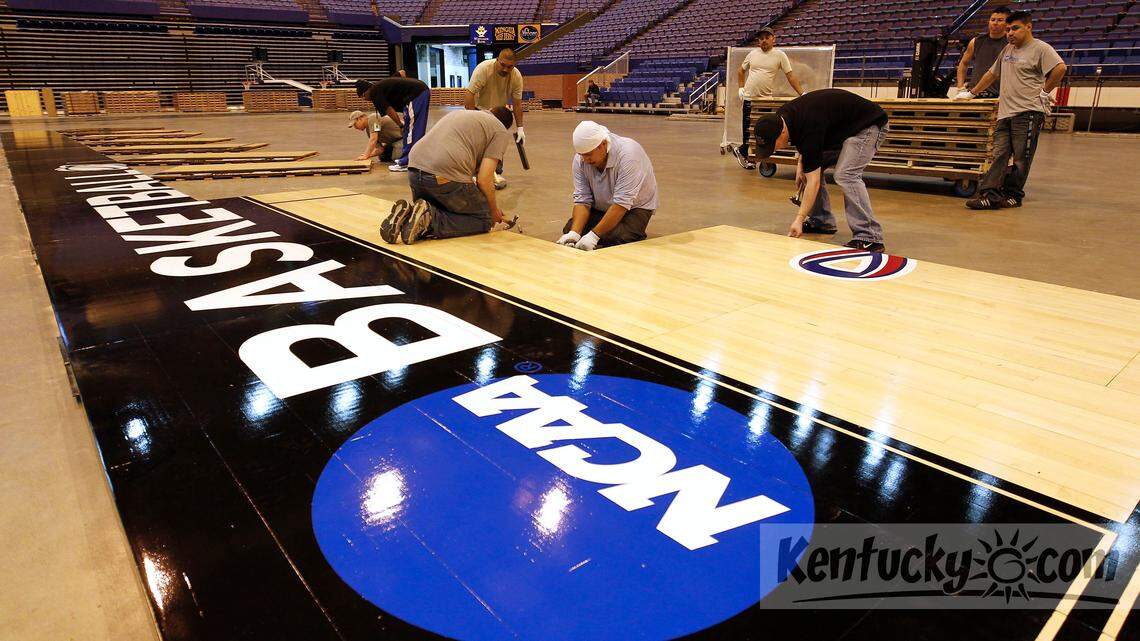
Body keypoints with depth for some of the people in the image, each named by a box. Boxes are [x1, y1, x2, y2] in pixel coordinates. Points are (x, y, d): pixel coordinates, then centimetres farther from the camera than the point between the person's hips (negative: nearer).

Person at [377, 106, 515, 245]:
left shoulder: (459, 113, 32)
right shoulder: (501, 132, 9)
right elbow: (483, 179, -1)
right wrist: (494, 210, 16)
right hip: (447, 177, -7)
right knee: (485, 219, 10)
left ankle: (405, 214, 0)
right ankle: (430, 219, -11)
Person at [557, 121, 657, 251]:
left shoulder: (627, 154, -30)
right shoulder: (580, 160, -13)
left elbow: (622, 204, -34)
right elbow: (582, 200, -13)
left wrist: (594, 235, -37)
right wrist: (574, 233, -30)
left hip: (634, 207, -5)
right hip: (601, 208, 5)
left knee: (617, 237, -32)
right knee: (569, 230, -17)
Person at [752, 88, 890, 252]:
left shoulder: (808, 128, -34)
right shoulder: (780, 117, -9)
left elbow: (814, 181, -31)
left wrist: (799, 219, -34)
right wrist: (801, 164, -1)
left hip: (868, 125, -10)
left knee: (845, 174, -28)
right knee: (812, 167, 4)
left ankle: (869, 237, -26)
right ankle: (822, 222, 13)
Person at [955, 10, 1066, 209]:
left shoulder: (1041, 49, -2)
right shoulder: (1007, 49, 21)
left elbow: (1060, 68, -13)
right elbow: (992, 74, 31)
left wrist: (1044, 92, -9)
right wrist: (971, 93, 32)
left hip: (1028, 112, -7)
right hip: (1005, 112, 7)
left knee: (1021, 158, -2)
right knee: (999, 155, -3)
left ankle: (1013, 195, 4)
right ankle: (989, 194, -11)